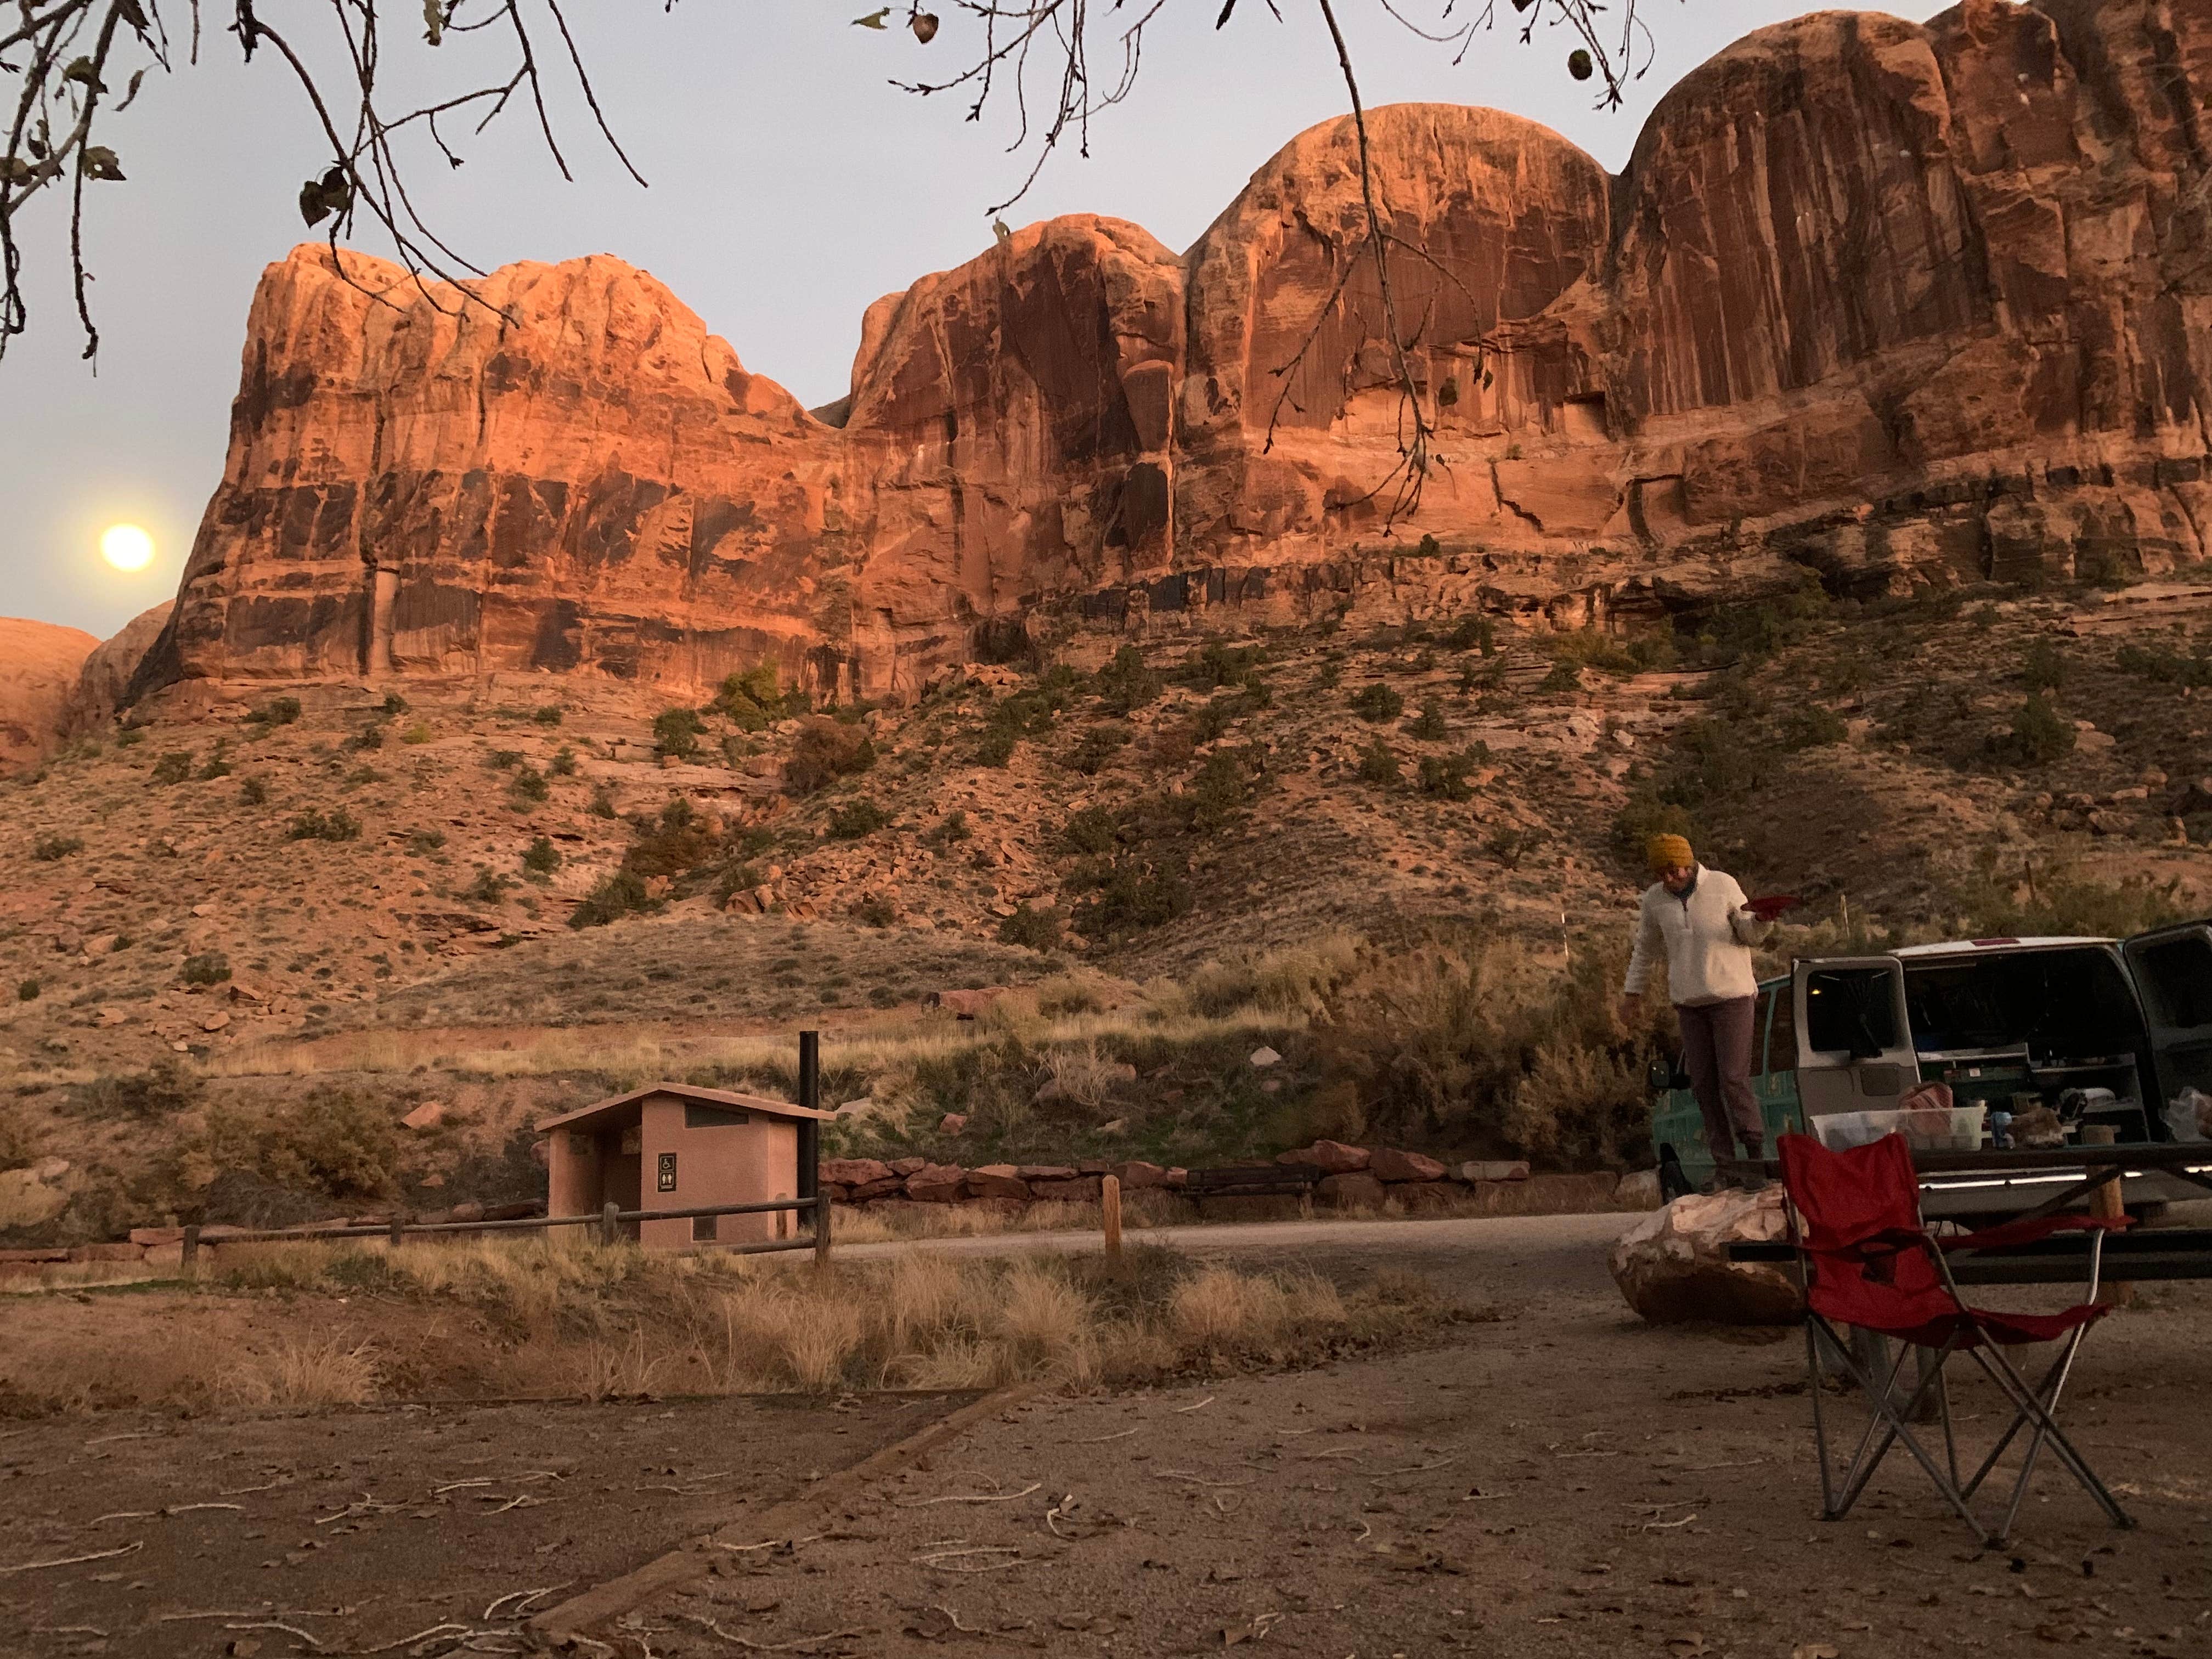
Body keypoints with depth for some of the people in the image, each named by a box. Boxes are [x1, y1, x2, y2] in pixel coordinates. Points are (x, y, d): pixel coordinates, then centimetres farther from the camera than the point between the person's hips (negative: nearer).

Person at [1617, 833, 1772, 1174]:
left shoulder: (1723, 885, -6)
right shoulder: (1654, 899, 3)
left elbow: (1749, 935, 2)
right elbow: (1644, 949, 16)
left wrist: (1759, 919, -20)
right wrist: (1633, 993, 16)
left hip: (1732, 996, -4)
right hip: (1689, 1003, 4)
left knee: (1734, 1079, -10)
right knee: (1703, 1083, 4)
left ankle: (1757, 1151, 2)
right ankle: (1724, 1161, 12)